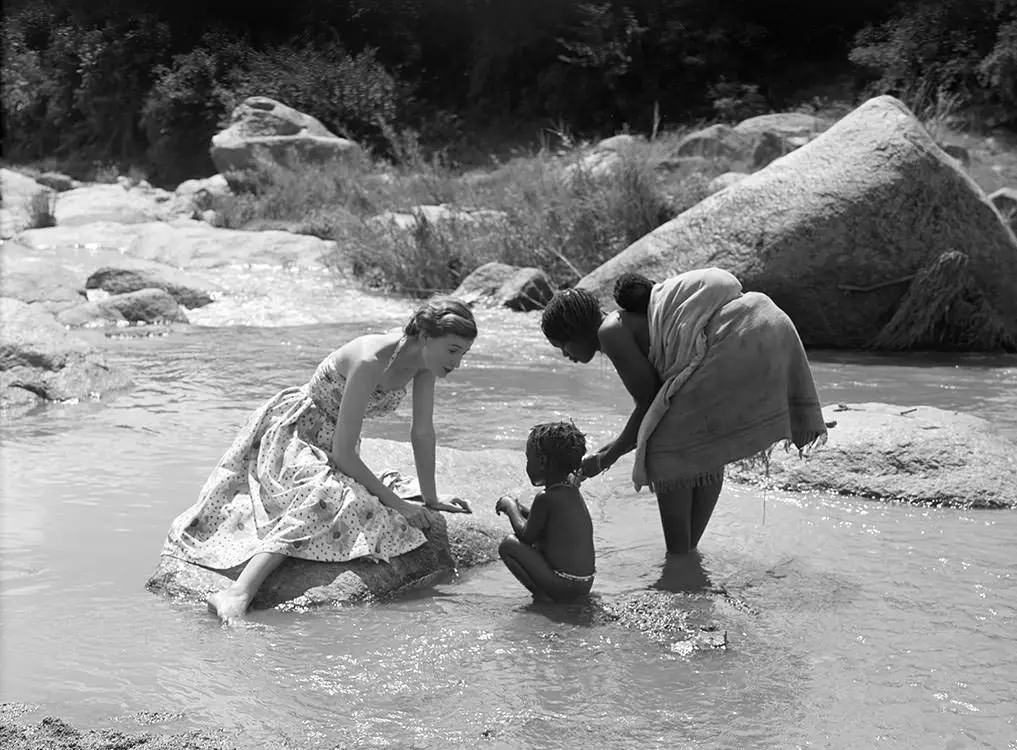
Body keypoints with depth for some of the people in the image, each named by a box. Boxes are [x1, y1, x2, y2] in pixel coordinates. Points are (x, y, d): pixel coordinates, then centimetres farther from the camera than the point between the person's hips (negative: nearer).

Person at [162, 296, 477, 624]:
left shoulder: (423, 359, -9)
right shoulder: (370, 361, -32)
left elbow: (423, 432, 2)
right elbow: (342, 452, -30)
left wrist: (430, 498, 7)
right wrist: (395, 502, -25)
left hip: (329, 445, 10)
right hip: (290, 434, -9)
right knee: (330, 499, -34)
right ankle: (236, 595, -46)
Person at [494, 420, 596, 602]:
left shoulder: (545, 498, -17)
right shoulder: (573, 491, 8)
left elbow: (526, 536, -6)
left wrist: (511, 507, 7)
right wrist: (520, 509, 18)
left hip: (563, 586, -9)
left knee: (508, 544, -4)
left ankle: (542, 595, -6)